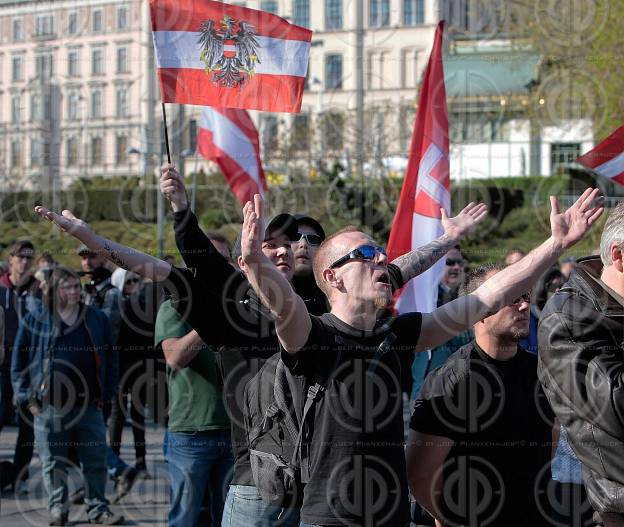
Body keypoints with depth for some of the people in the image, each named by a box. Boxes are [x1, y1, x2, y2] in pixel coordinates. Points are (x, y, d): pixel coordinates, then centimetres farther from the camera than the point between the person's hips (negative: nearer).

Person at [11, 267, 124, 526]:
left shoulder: (97, 319, 7)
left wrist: (107, 393, 6)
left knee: (96, 461, 3)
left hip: (89, 405, 2)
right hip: (51, 407, -1)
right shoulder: (35, 322, 1)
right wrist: (27, 397, -2)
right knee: (54, 463, 6)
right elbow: (19, 361, 4)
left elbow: (110, 358, 12)